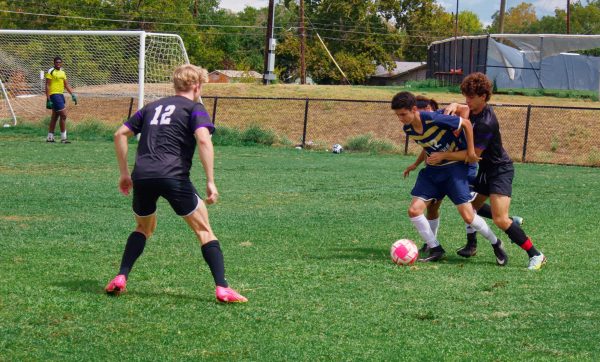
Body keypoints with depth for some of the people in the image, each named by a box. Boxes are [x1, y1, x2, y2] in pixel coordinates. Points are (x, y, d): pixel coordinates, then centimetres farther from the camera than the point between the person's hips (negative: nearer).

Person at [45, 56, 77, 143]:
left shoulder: (62, 72, 15)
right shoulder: (51, 71, -9)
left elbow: (66, 85, 19)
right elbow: (47, 86, -11)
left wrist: (72, 94, 7)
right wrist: (48, 99, -17)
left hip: (60, 95, 8)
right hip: (54, 95, -8)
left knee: (54, 117, 12)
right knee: (63, 115, -12)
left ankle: (50, 137, 18)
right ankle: (63, 138, -9)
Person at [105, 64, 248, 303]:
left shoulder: (153, 107, 26)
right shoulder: (194, 109, 9)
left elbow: (120, 135, 24)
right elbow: (203, 140, -10)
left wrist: (124, 173, 28)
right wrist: (210, 182, -10)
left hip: (142, 176, 5)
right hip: (173, 175, -5)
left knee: (144, 227, 28)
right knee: (204, 230, 6)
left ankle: (120, 279, 13)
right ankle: (222, 289, -5)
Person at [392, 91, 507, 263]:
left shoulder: (434, 119, -28)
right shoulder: (407, 129, -7)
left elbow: (466, 123, -15)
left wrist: (470, 150, -9)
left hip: (455, 167, -6)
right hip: (432, 168, 6)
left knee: (468, 216, -9)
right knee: (414, 210, -9)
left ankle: (496, 243, 15)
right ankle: (435, 249, 5)